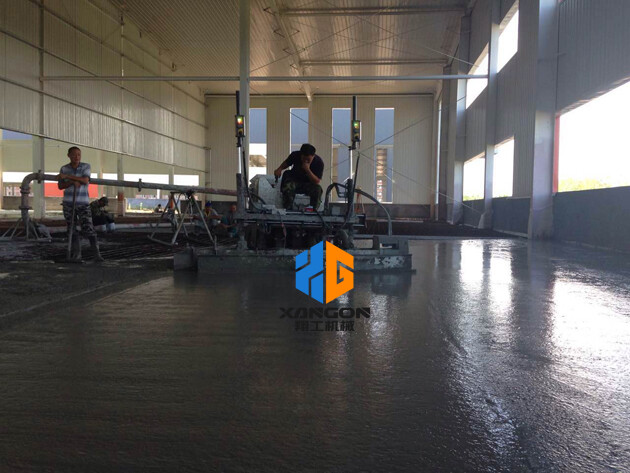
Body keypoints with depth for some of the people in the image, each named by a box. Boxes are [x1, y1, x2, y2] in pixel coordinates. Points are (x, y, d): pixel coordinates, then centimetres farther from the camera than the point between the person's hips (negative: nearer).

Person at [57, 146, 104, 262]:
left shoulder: (86, 166, -4)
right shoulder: (64, 169, 3)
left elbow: (85, 181, -20)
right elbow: (60, 186, -4)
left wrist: (67, 176, -21)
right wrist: (73, 182, -22)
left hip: (83, 204, -3)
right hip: (68, 203, 3)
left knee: (88, 229, -13)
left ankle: (97, 254, -15)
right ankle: (77, 252, 22)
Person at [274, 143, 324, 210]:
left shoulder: (319, 162, -17)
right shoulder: (295, 155, -11)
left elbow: (317, 181, -20)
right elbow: (286, 163, 10)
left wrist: (308, 170, -34)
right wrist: (279, 169, -12)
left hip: (309, 184, -1)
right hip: (294, 180, 1)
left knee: (318, 189, -33)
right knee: (288, 186, -34)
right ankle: (288, 209, -22)